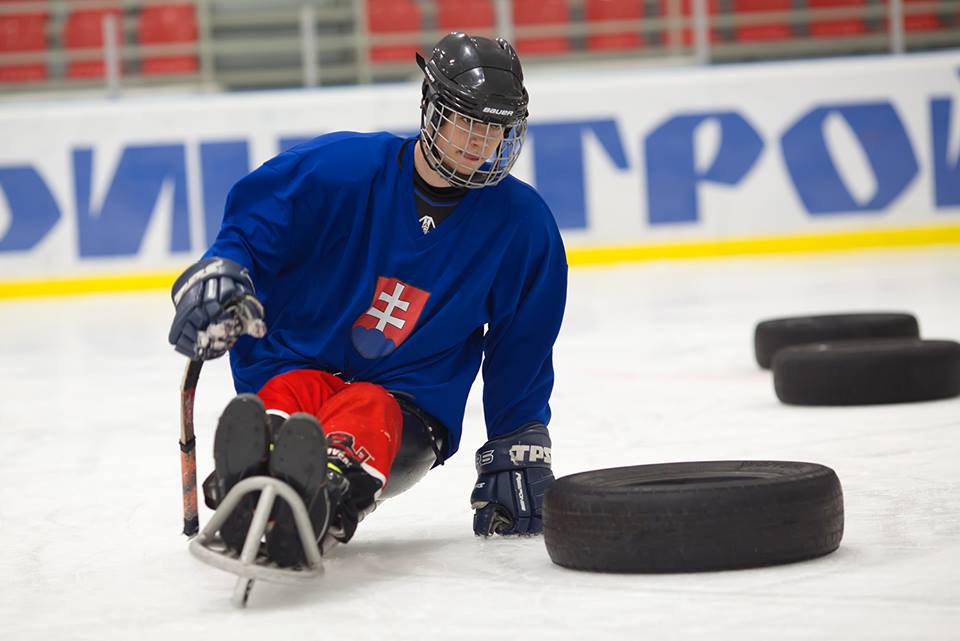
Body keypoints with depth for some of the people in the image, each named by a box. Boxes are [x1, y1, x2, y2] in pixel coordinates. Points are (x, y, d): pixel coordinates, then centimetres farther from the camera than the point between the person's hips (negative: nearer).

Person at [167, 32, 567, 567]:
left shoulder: (523, 223, 1)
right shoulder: (342, 168, -6)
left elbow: (522, 353, 11)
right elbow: (247, 232, -1)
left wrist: (520, 454, 10)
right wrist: (218, 276, -24)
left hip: (408, 408, 0)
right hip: (296, 367, 0)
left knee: (368, 414, -38)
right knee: (288, 394, -37)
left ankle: (326, 500, -74)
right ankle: (249, 493, -73)